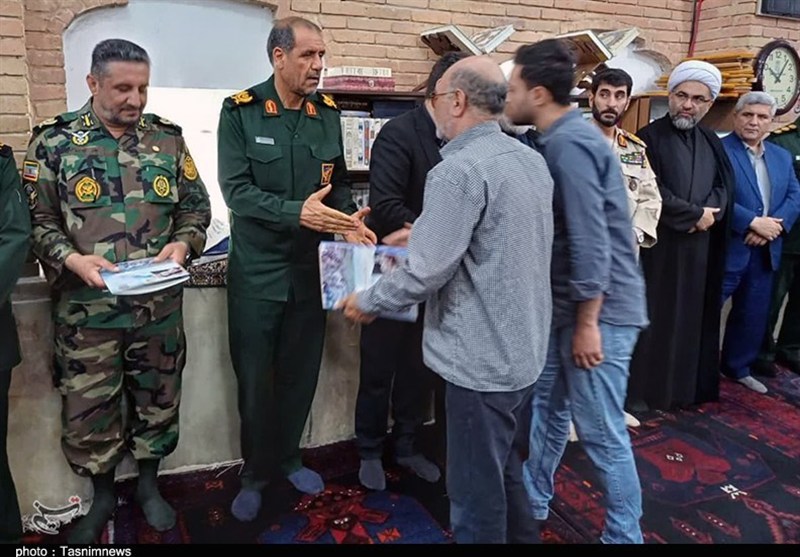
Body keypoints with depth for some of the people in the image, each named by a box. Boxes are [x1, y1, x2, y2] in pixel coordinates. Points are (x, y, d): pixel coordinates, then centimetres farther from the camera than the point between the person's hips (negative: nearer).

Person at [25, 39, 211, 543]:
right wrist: (72, 259, -18)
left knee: (157, 400, 14)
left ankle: (149, 485, 37)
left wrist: (182, 244, -11)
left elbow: (197, 207, 8)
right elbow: (37, 221, -1)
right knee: (88, 409, 9)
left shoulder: (168, 139, 4)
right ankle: (102, 494, 34)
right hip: (86, 308, -1)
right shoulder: (54, 142, -1)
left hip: (159, 304, 2)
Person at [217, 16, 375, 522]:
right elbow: (236, 190, -16)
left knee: (302, 371, 14)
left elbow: (339, 183, 9)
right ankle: (255, 473, 29)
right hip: (258, 268, -3)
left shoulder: (328, 114, 4)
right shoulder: (240, 111, -8)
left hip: (312, 266, 4)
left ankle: (288, 458, 36)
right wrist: (298, 212, -28)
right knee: (255, 376, 8)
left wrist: (350, 218, -11)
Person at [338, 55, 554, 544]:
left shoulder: (458, 170, -21)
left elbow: (426, 273, -23)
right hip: (524, 348, 9)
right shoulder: (532, 160, 6)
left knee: (477, 488, 8)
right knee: (507, 471, 26)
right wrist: (422, 233, 20)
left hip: (482, 358, -9)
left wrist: (366, 302, -6)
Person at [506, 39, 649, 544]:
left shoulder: (569, 143, -20)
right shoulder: (561, 139, 11)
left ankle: (624, 535, 22)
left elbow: (591, 242, -24)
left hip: (600, 309, -10)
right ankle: (531, 505, 37)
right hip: (567, 305, 10)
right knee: (547, 407, 19)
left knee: (601, 432, 3)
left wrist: (587, 323, -20)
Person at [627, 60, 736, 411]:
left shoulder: (711, 141, 13)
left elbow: (725, 186, 10)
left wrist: (709, 214, -11)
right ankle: (642, 389, 10)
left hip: (699, 248, 6)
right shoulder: (650, 137, -7)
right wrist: (695, 215, -10)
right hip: (658, 246, -6)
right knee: (654, 317, 0)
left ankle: (686, 386, 24)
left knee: (692, 316, 11)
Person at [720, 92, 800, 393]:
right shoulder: (718, 150, -8)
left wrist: (774, 225, -10)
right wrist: (753, 222, -19)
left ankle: (738, 367, 30)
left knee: (754, 314, 15)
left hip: (766, 250, 7)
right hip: (727, 248, -7)